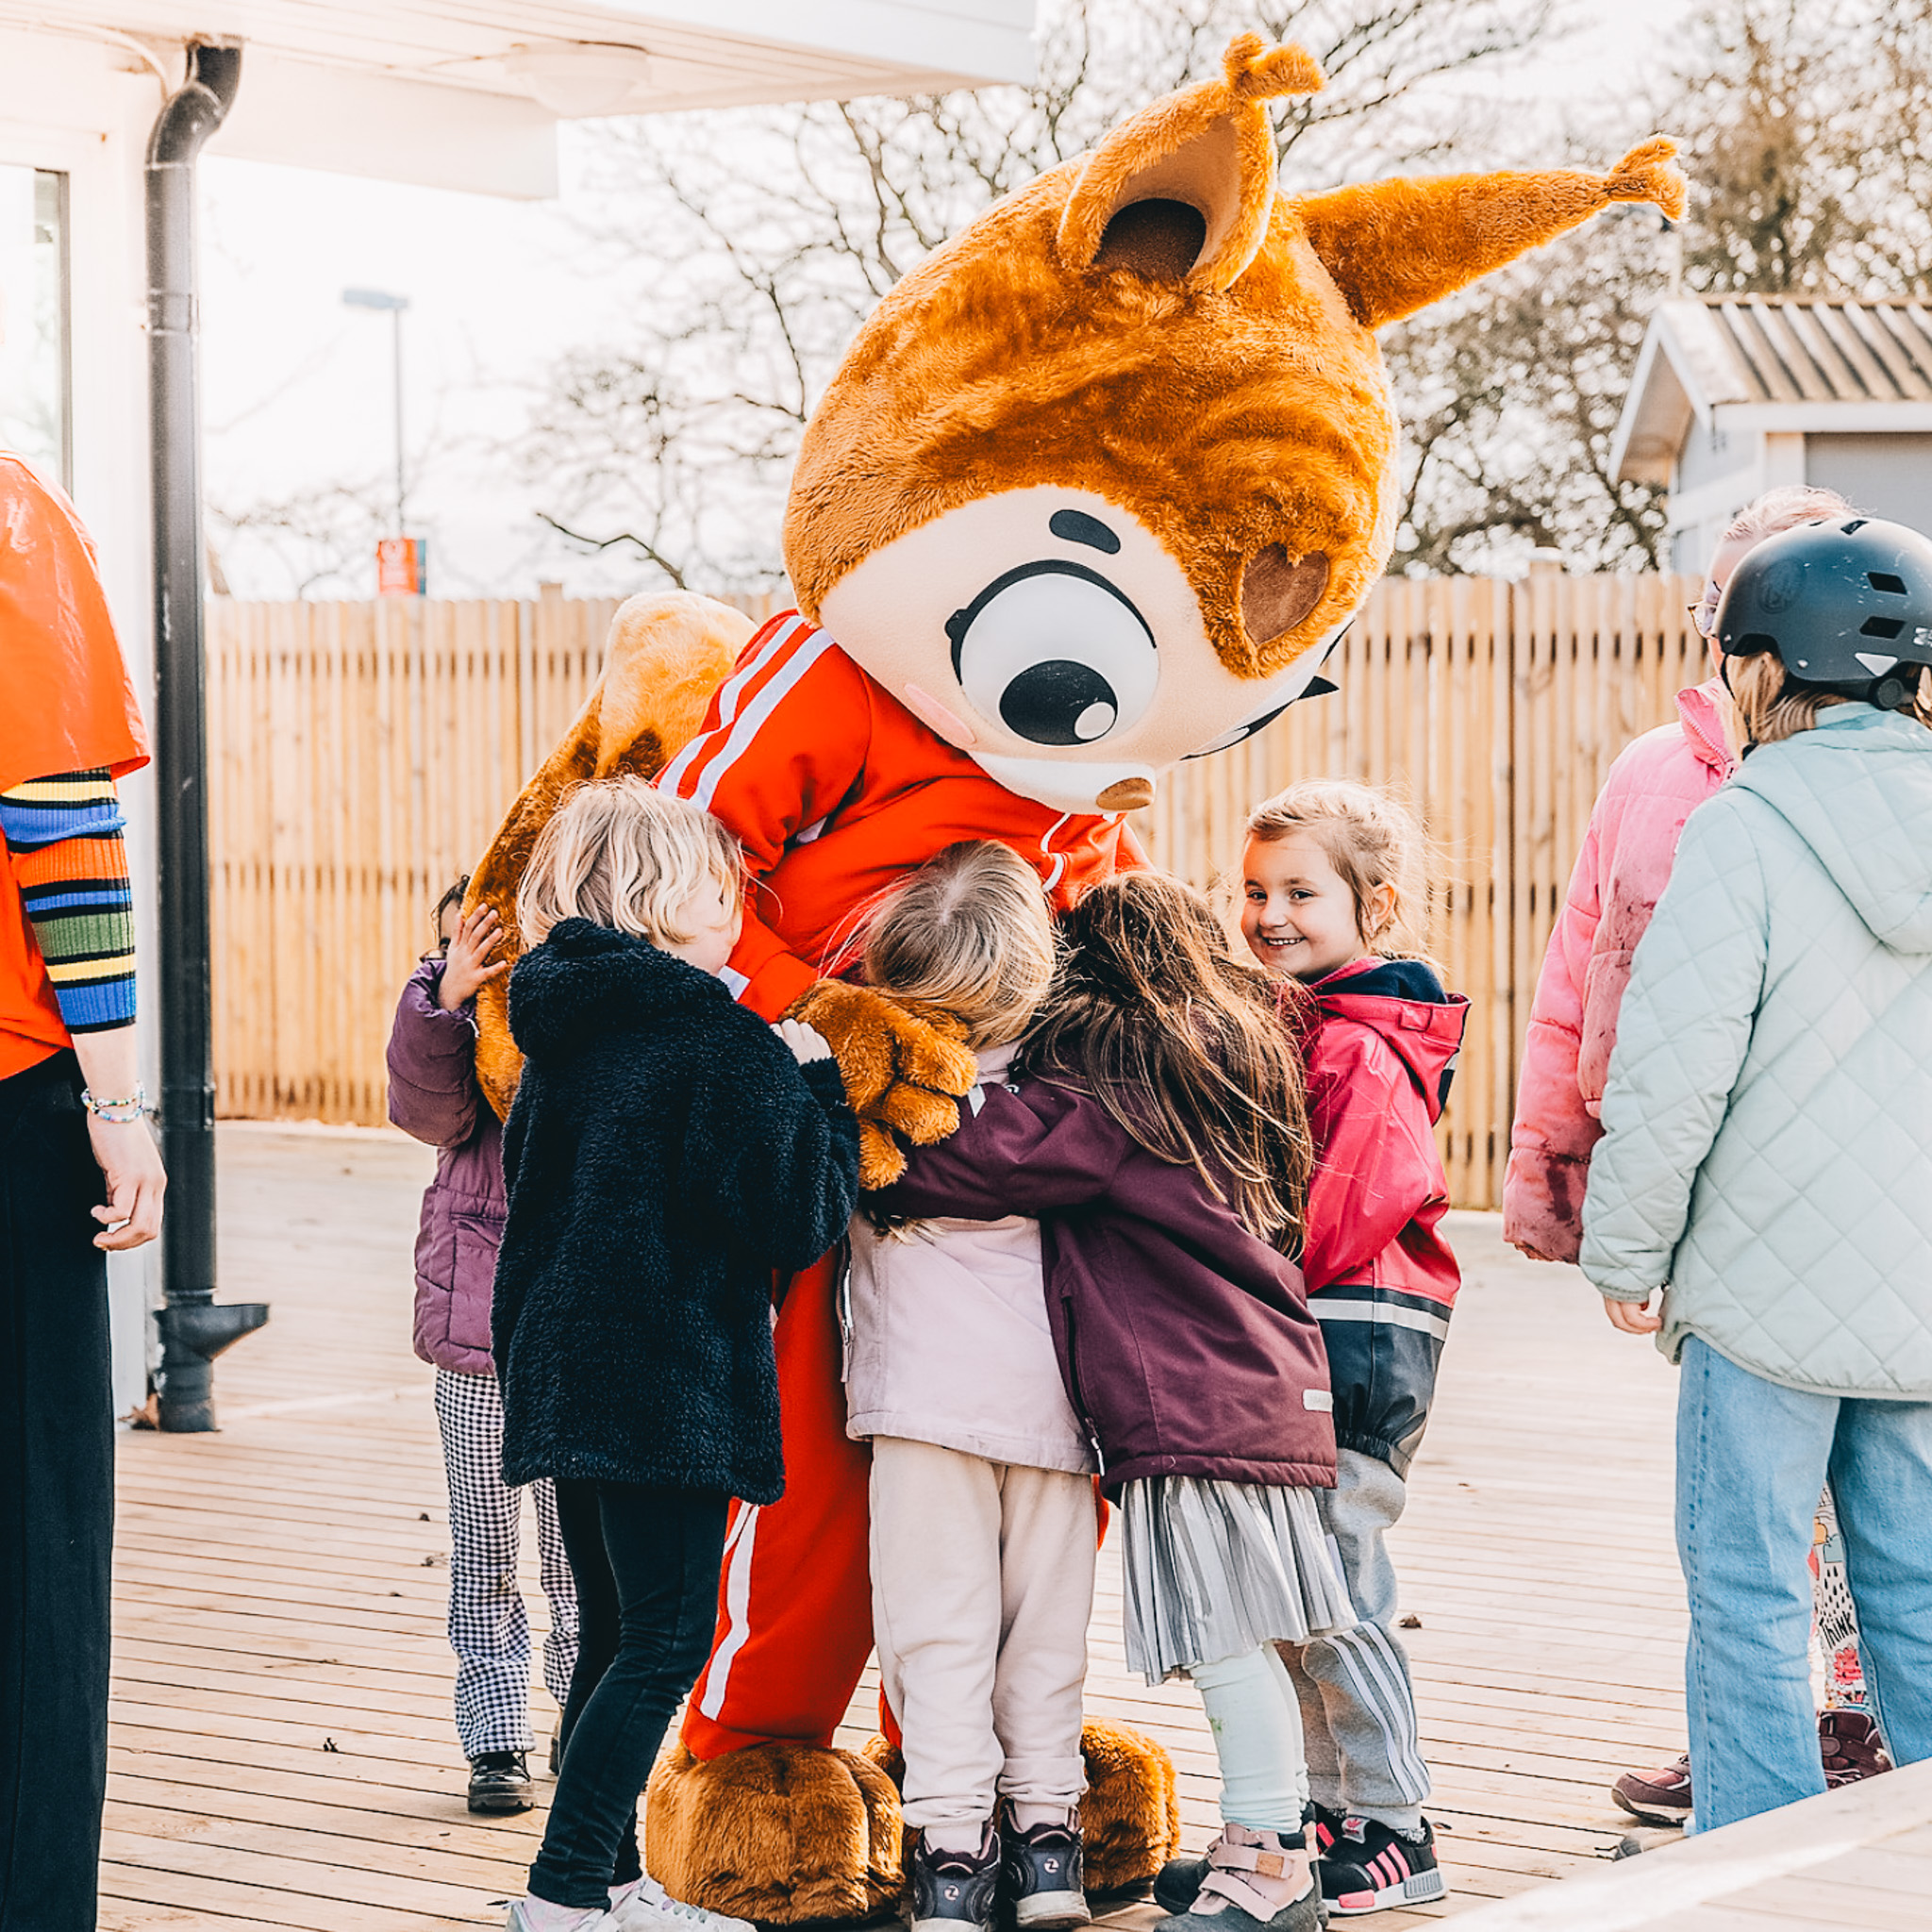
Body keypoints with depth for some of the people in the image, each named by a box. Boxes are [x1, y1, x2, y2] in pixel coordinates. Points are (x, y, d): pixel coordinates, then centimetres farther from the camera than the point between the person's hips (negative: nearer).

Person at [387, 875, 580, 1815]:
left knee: (581, 1548, 8)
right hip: (482, 1319, 1)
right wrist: (446, 999, -28)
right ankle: (496, 1743, 16)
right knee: (485, 1550, 7)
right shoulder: (451, 1007, 2)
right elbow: (431, 1108, -14)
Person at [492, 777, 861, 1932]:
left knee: (614, 1635, 15)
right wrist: (820, 1088, 0)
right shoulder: (720, 1039, -13)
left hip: (564, 1372, 8)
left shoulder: (562, 1033, 12)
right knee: (666, 1640, -5)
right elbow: (798, 1219, -14)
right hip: (669, 1380, -8)